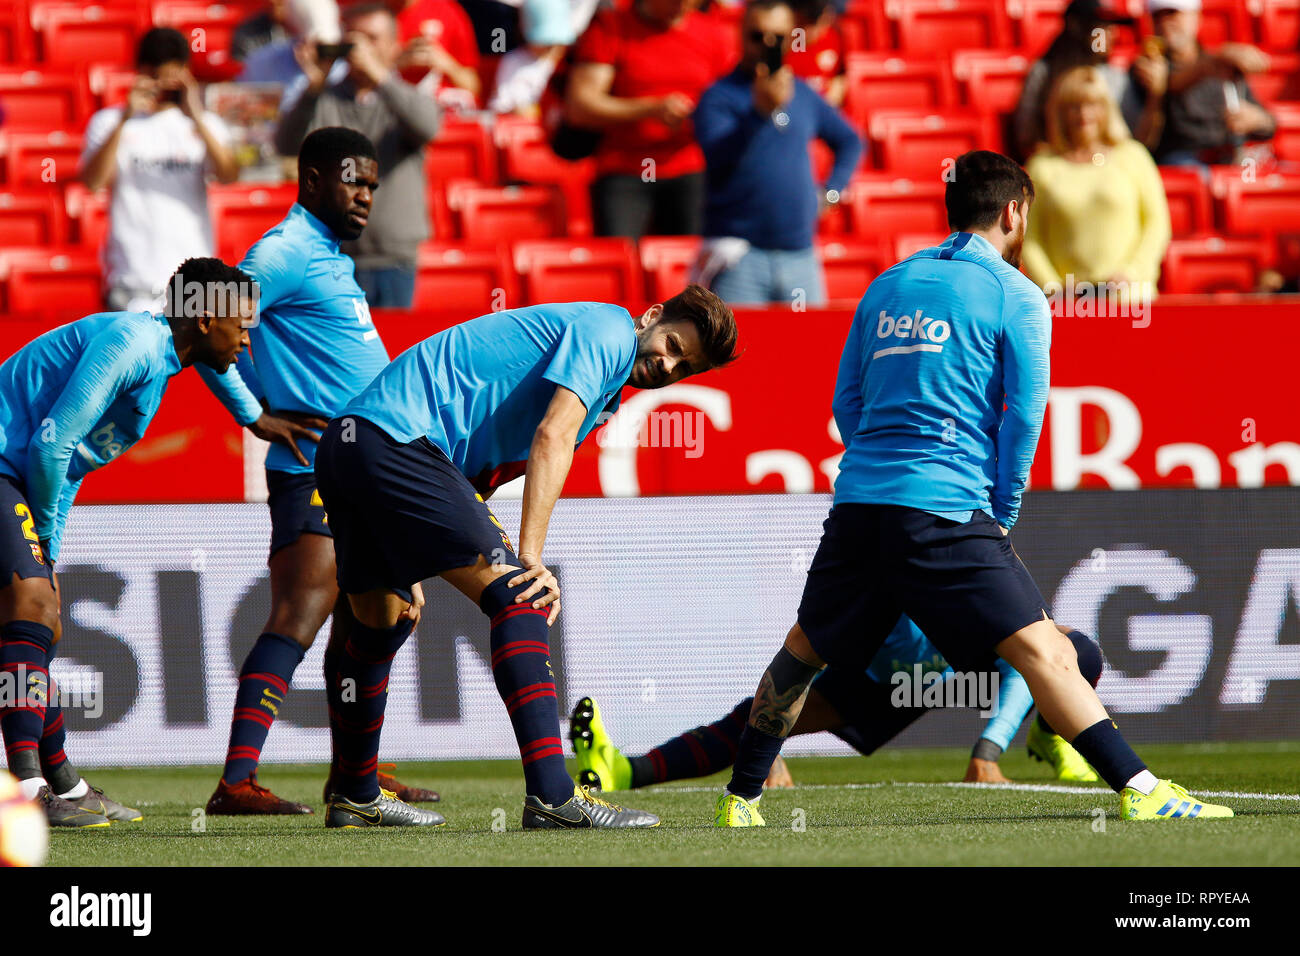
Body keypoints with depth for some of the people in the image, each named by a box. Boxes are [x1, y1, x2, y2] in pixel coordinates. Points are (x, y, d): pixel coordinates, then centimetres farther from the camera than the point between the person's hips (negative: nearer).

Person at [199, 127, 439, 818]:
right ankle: (237, 780, -23)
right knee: (297, 622, -17)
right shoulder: (285, 253, -10)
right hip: (315, 470, -10)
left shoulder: (329, 258, 20)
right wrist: (256, 417, -15)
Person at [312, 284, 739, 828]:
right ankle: (551, 797, -25)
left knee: (382, 624, 25)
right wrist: (530, 558, -22)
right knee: (518, 598, -15)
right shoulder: (607, 331, -3)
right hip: (399, 439, -11)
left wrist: (408, 572, 22)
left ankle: (354, 800, 40)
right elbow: (551, 439, -16)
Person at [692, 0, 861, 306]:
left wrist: (830, 193, 13)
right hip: (740, 255, -5)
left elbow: (849, 141, 28)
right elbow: (718, 155, -20)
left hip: (799, 255, 5)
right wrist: (761, 111, -32)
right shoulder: (718, 97, -2)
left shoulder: (802, 94, 14)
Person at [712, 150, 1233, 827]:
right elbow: (1023, 416, -3)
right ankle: (1139, 791, -20)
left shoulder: (887, 287, 18)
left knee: (803, 649, 21)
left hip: (858, 504, 5)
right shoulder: (1015, 296, 1)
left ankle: (741, 797, 26)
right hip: (949, 510, -5)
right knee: (1043, 650, -10)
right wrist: (1002, 513, 7)